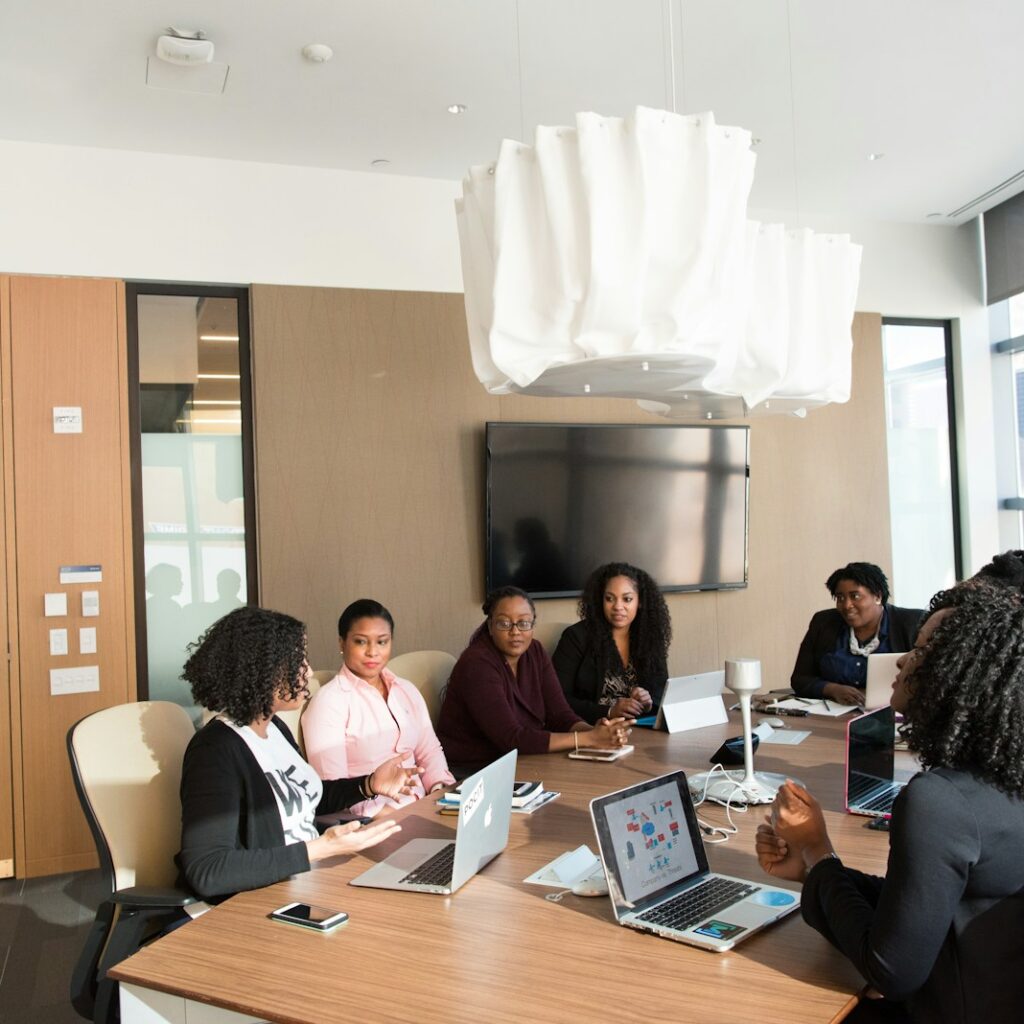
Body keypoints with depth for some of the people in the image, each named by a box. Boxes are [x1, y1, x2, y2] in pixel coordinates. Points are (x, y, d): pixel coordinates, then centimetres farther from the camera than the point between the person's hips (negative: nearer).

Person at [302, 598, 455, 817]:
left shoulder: (407, 691, 16)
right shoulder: (329, 701, -5)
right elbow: (333, 788, -11)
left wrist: (443, 790, -3)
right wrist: (386, 813, -22)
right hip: (368, 821, -6)